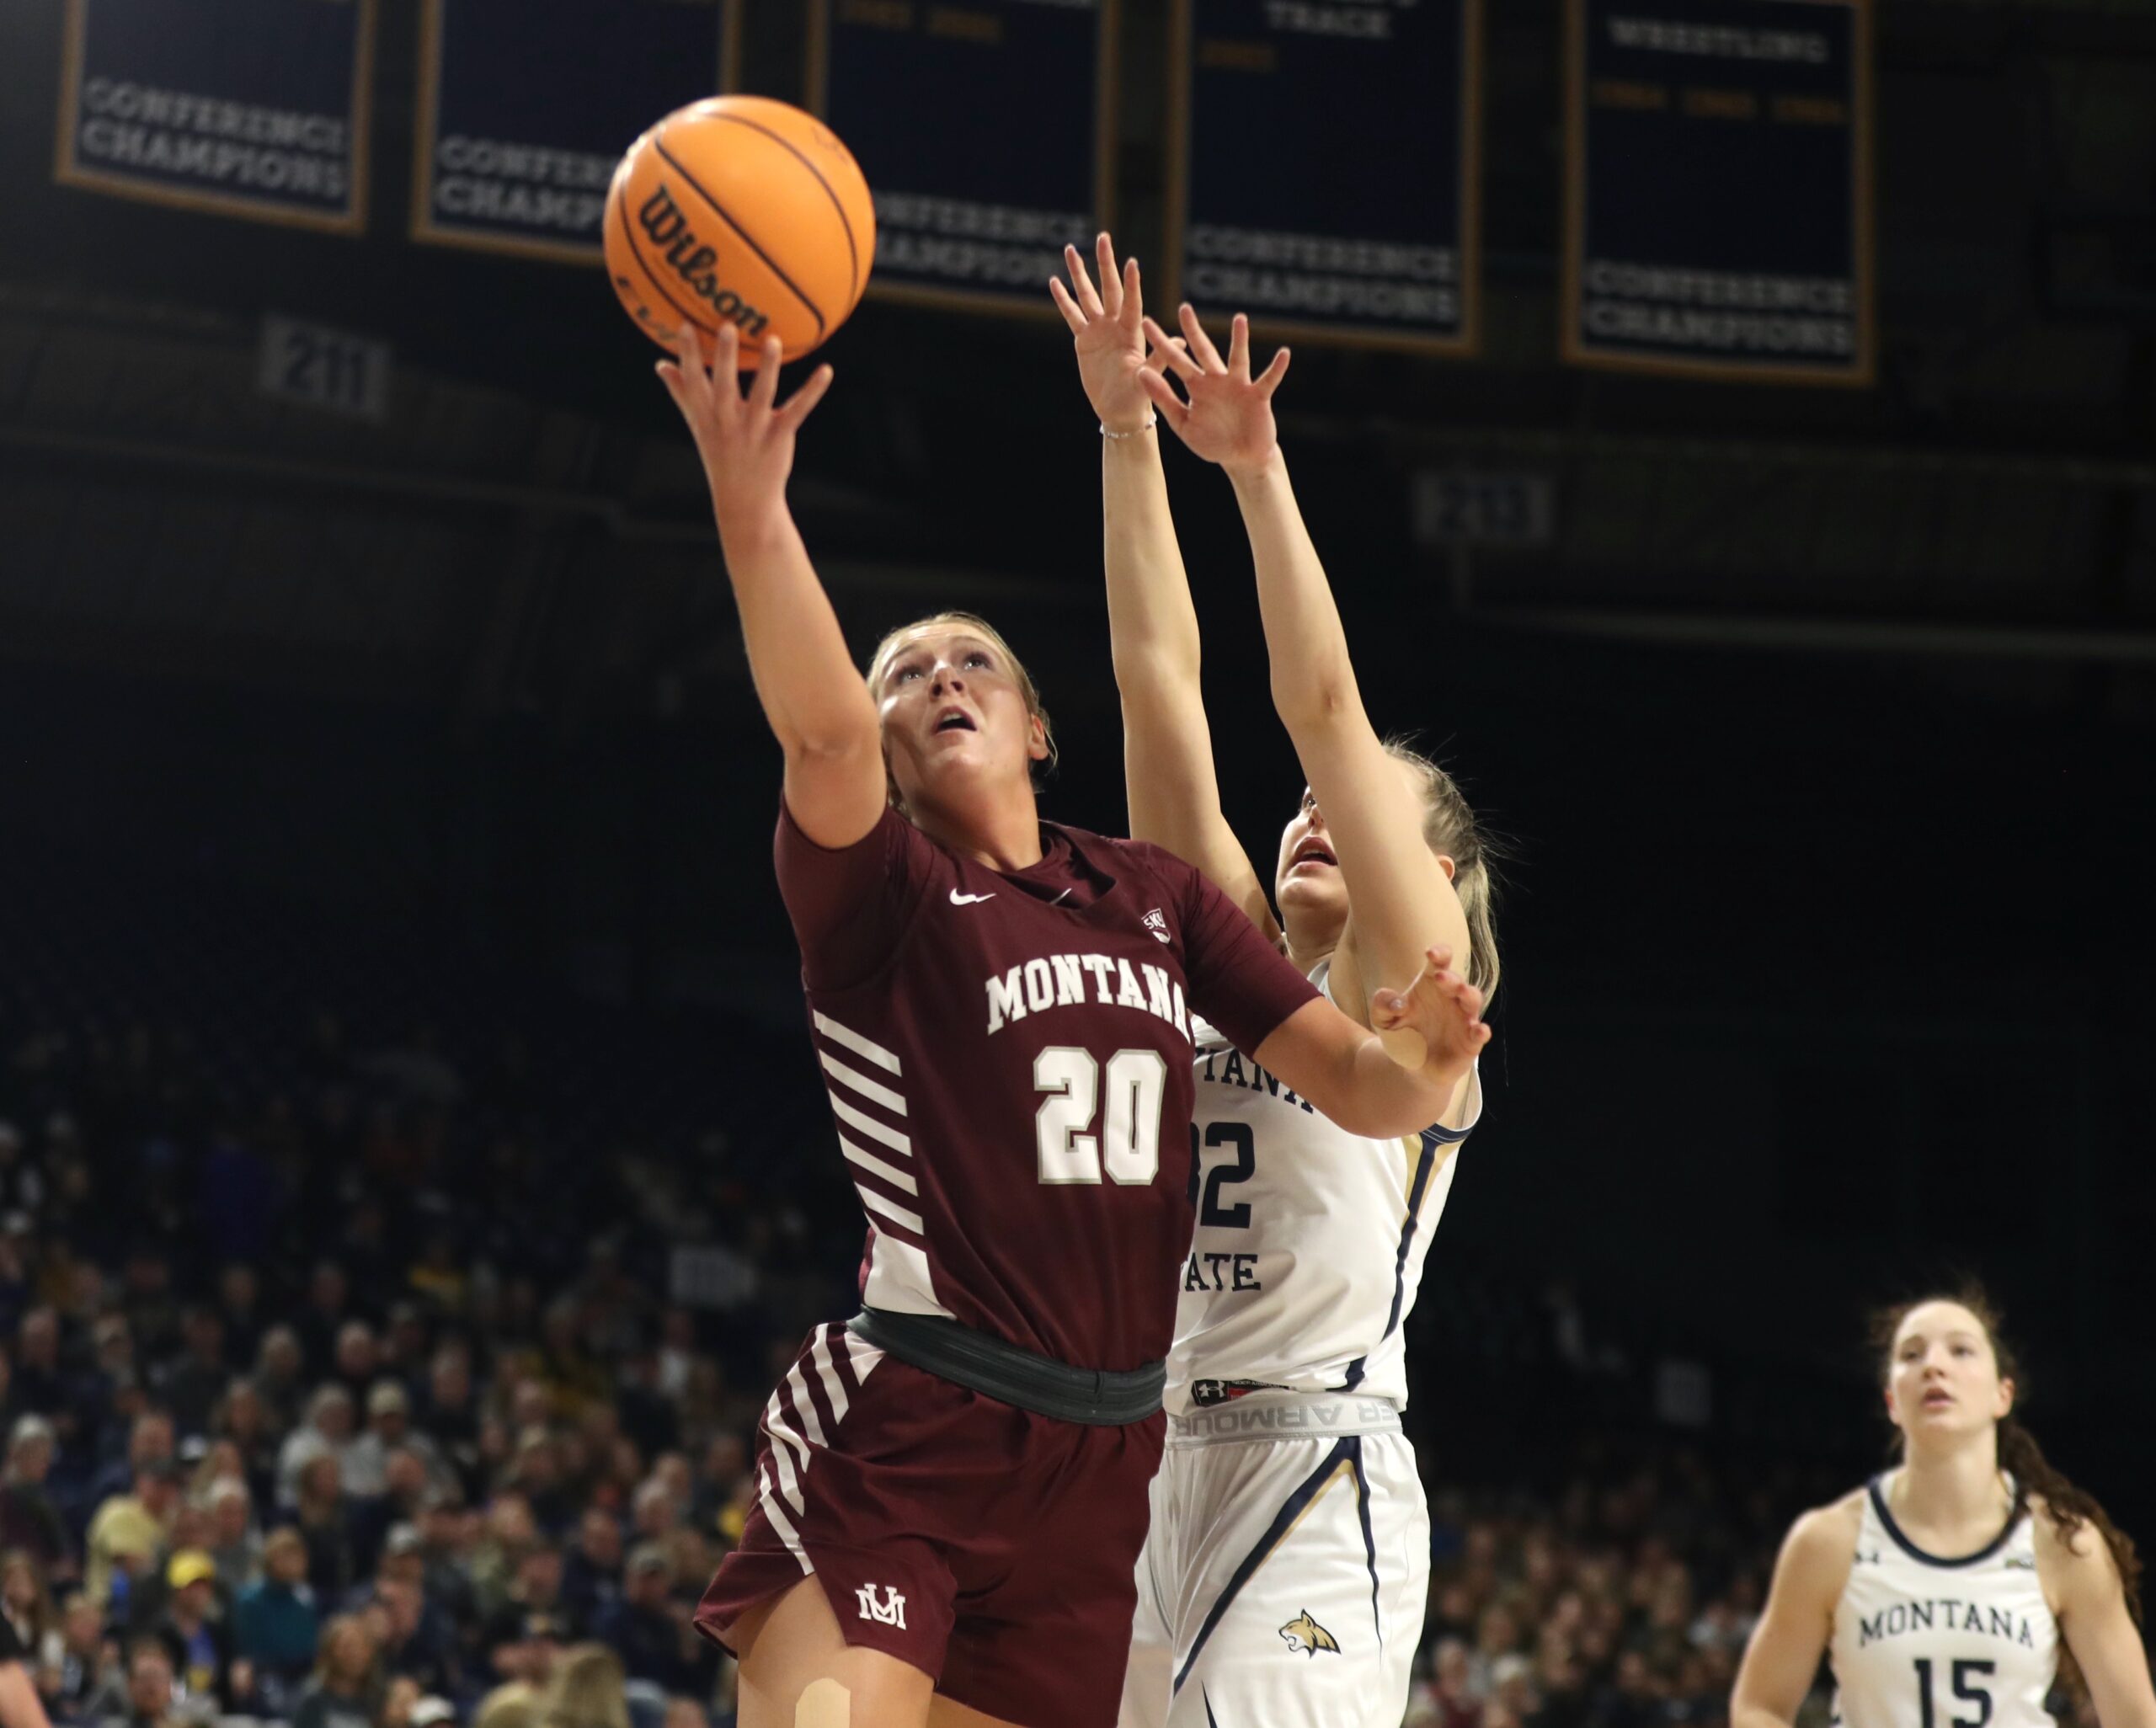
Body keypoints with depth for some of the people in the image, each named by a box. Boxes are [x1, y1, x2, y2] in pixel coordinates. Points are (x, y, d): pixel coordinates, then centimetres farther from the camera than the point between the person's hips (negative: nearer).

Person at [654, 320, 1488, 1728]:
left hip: (1101, 1454, 5)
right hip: (899, 1438, -5)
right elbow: (822, 733, -23)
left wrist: (1425, 1060, -16)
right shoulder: (880, 889, -1)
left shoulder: (1158, 898, 14)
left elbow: (1359, 1087, 8)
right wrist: (750, 507, -38)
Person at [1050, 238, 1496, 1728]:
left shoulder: (1416, 990, 4)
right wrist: (1127, 436, 6)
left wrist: (1258, 469, -11)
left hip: (1319, 1477, -6)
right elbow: (1160, 680, 11)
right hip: (1157, 1475, 6)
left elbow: (1325, 707, -6)